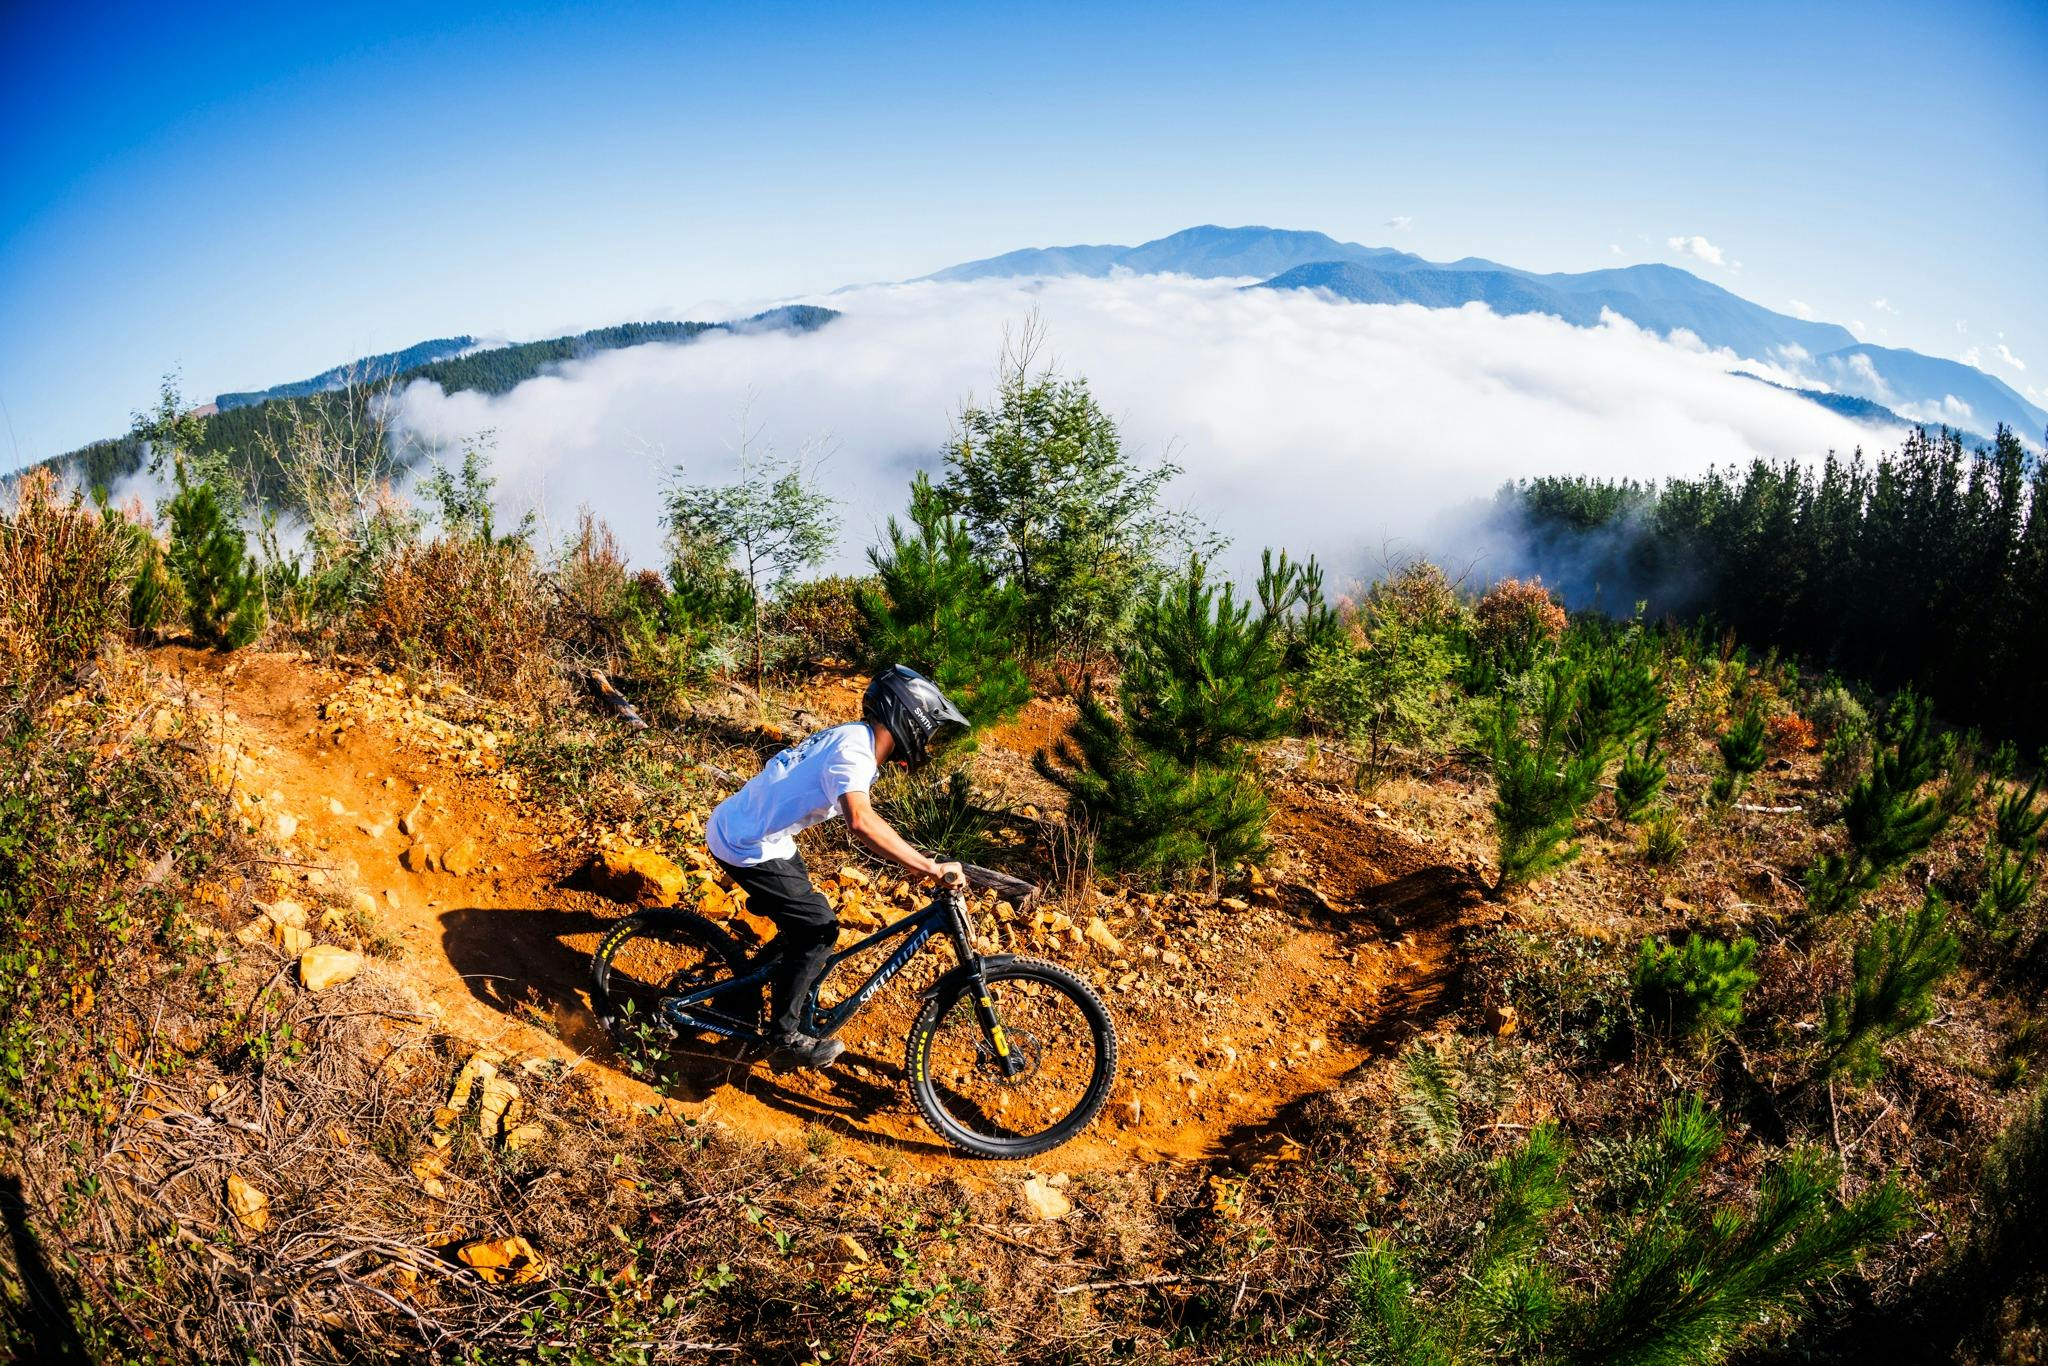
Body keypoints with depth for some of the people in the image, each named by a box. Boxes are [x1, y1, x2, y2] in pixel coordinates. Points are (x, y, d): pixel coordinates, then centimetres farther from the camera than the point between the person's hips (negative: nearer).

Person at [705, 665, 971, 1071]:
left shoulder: (853, 739, 5)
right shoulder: (854, 751, -25)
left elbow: (862, 814, 16)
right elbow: (861, 823, -42)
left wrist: (915, 859, 10)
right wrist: (932, 869, -40)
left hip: (734, 825, 10)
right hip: (745, 847, -10)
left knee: (803, 921, 22)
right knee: (820, 929, -7)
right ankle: (786, 1041, 2)